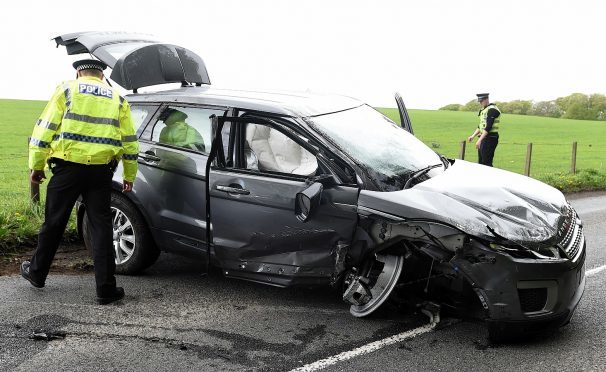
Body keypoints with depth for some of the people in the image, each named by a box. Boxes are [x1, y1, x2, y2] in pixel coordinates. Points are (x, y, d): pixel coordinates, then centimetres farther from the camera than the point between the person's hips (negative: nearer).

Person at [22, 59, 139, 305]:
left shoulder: (67, 90, 7)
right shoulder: (117, 99, 14)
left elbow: (45, 128, 0)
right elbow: (129, 141, 12)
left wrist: (36, 166, 6)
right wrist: (129, 177, 19)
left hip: (68, 167, -1)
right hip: (101, 171, 1)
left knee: (54, 223, 12)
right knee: (101, 227, 5)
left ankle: (37, 274, 31)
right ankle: (106, 289, 3)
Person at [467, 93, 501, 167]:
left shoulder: (492, 110, -15)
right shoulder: (483, 110, 16)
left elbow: (488, 127, -22)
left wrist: (480, 140, -25)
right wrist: (473, 136, 13)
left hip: (490, 139, -10)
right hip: (484, 138, 10)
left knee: (486, 163, -11)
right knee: (481, 162, 12)